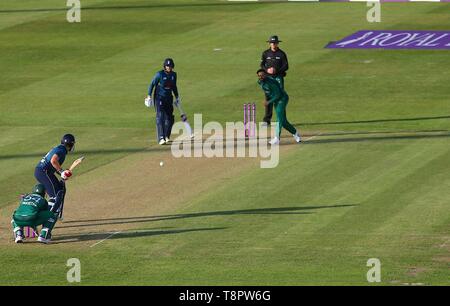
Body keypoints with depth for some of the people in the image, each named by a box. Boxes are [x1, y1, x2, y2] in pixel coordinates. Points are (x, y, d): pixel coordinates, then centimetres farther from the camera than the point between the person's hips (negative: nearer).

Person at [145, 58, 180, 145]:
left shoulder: (173, 74, 6)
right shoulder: (160, 74, -11)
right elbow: (152, 84, -6)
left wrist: (177, 97, 22)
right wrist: (149, 95, -12)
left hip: (169, 98, 6)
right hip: (159, 98, -6)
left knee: (170, 118, 8)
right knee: (160, 117, -16)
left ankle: (166, 137, 27)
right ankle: (161, 138, -22)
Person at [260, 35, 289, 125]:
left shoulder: (281, 54, 3)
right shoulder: (266, 53, 9)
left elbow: (286, 66, 0)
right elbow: (262, 65, 8)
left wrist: (276, 70, -15)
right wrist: (267, 70, -14)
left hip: (278, 77, -1)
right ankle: (267, 119, 2)